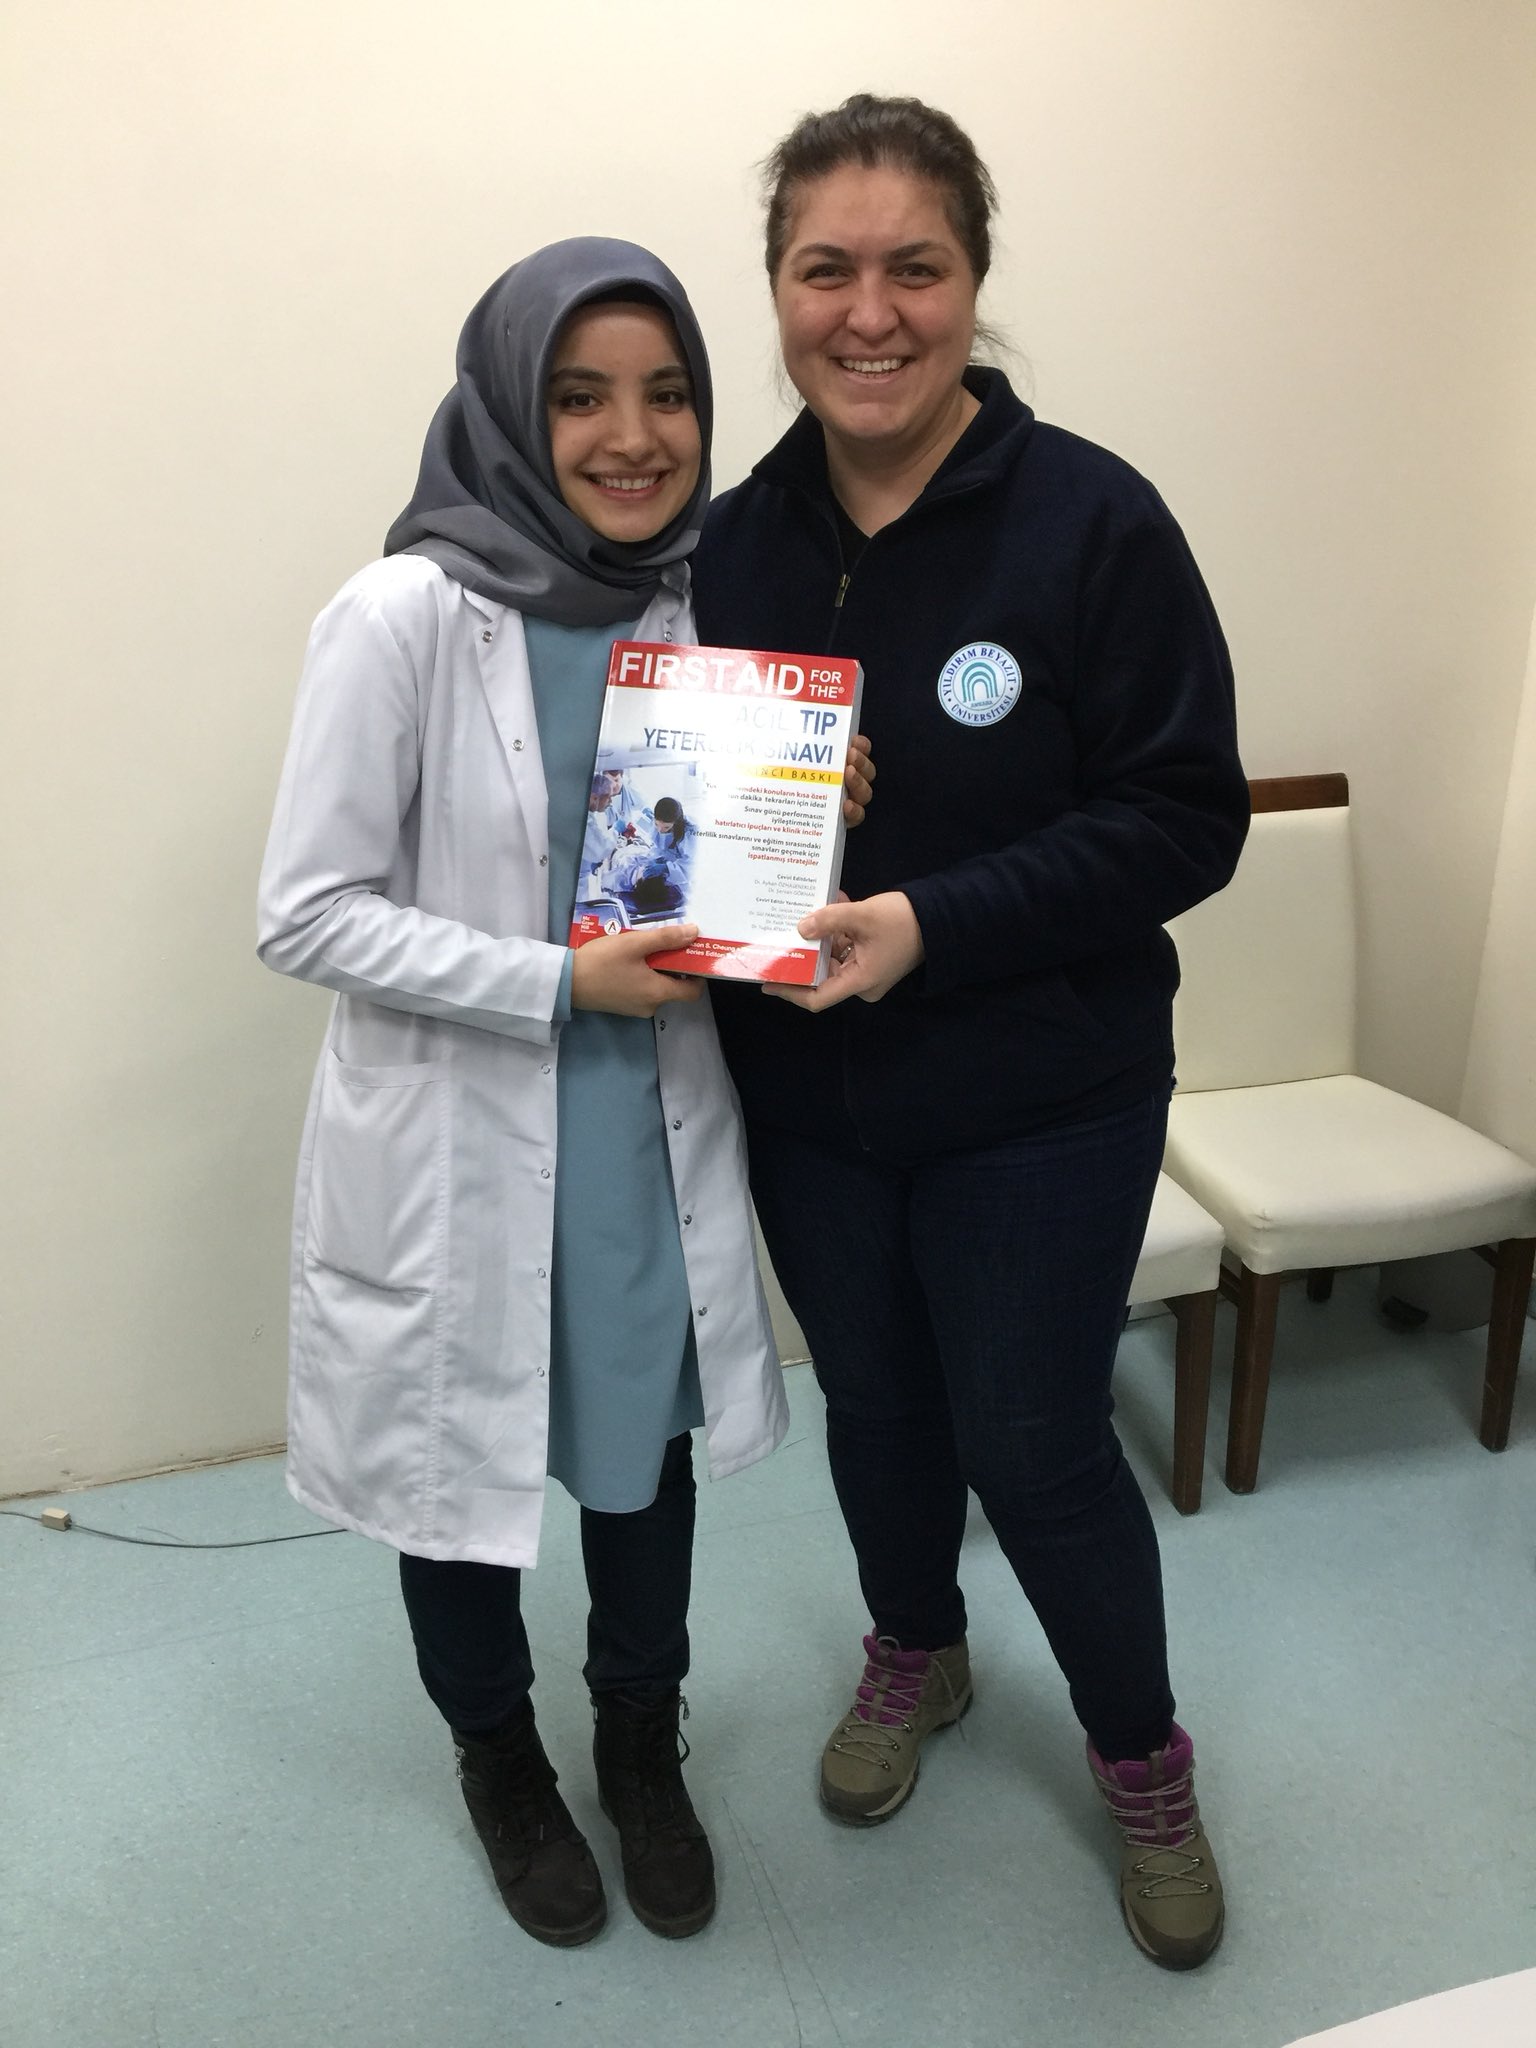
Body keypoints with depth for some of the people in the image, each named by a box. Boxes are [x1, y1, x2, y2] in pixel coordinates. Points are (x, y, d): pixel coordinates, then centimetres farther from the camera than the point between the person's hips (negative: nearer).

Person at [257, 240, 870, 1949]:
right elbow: (307, 914, -16)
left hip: (653, 1130, 4)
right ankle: (497, 1753, 47)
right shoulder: (404, 617, -17)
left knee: (645, 1445, 20)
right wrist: (563, 983, -23)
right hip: (451, 1147, -4)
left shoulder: (700, 601, -1)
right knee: (454, 1463, 17)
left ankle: (640, 1739, 48)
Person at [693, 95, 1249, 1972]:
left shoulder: (1089, 520, -15)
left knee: (1035, 1446, 9)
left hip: (1038, 1104, -4)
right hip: (802, 1098, 4)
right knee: (873, 1405, 22)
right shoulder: (728, 543, -2)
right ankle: (915, 1656, 52)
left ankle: (1143, 1764, 39)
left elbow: (1186, 817, -16)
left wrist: (935, 923, -26)